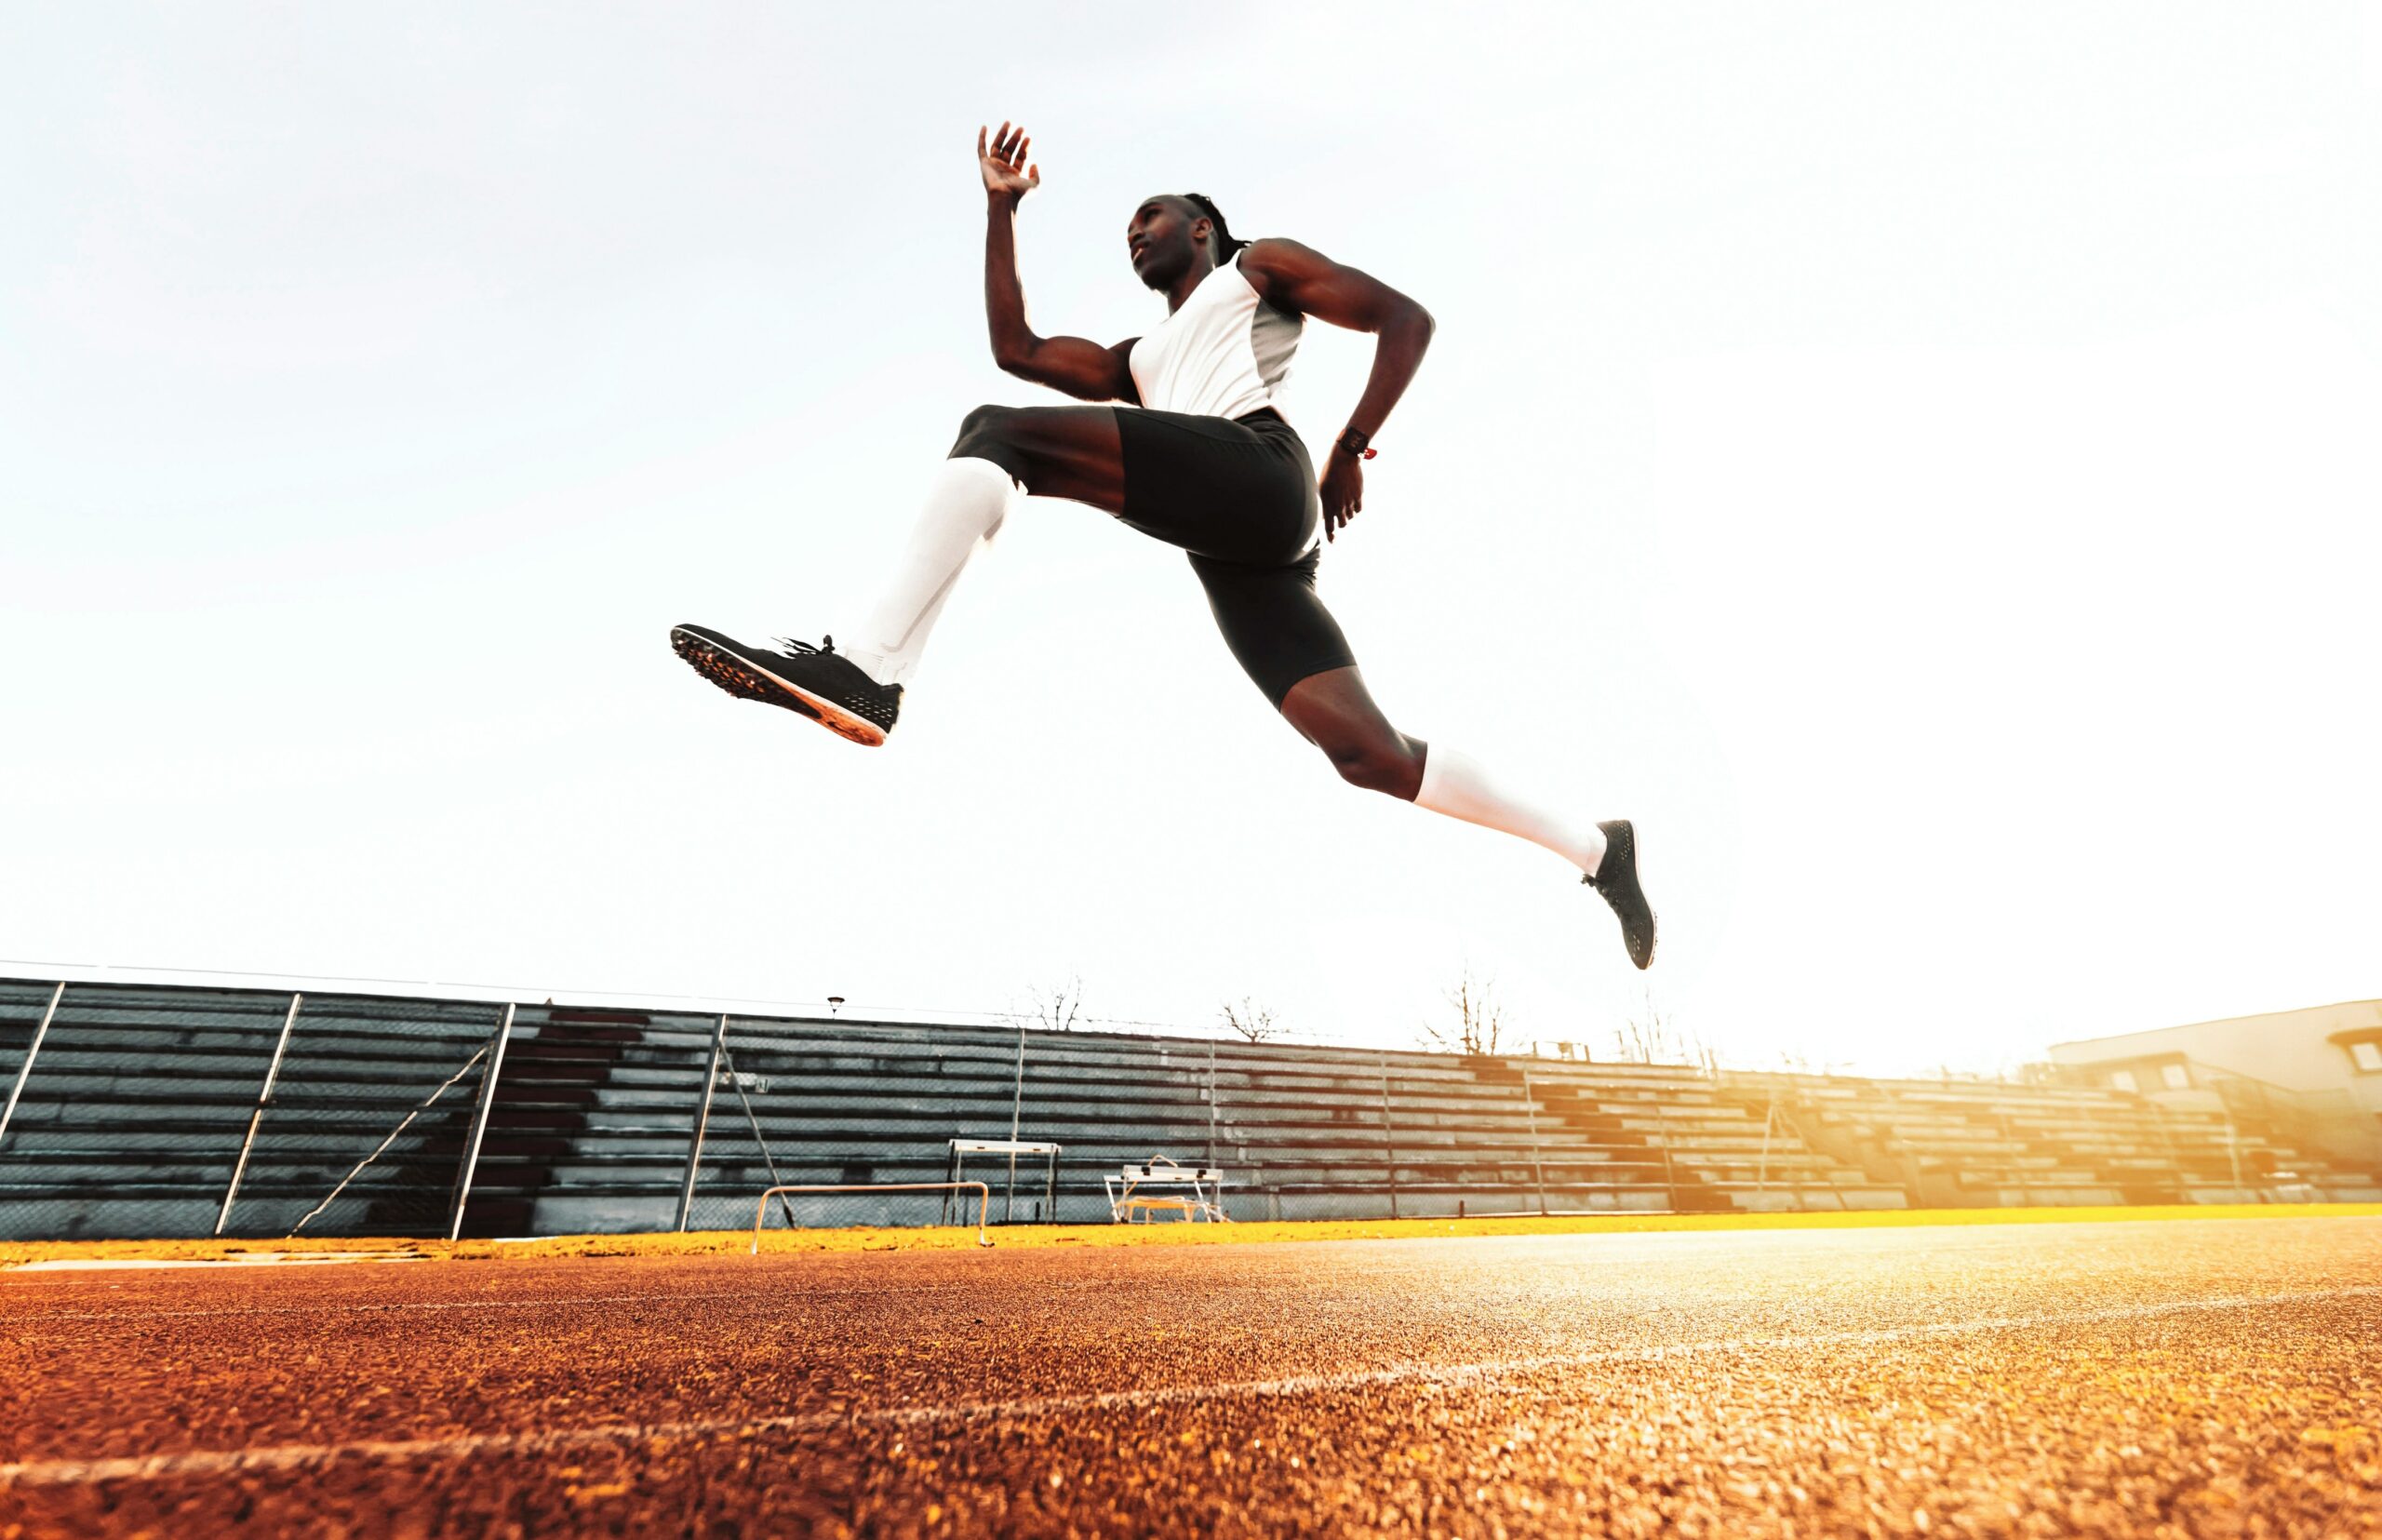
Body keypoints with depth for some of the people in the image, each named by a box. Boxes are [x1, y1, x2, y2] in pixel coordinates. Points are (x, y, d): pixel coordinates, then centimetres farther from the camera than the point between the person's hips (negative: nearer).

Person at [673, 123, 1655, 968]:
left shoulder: (1260, 268, 25)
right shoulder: (1138, 364, 41)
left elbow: (1406, 318, 14)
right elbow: (1015, 348, 30)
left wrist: (1352, 445, 2)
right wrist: (1002, 208, 29)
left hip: (1254, 471, -7)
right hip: (1238, 558, 7)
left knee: (994, 437, -15)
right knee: (1371, 754, -6)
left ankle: (866, 669, -31)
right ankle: (1595, 849, 4)